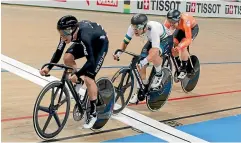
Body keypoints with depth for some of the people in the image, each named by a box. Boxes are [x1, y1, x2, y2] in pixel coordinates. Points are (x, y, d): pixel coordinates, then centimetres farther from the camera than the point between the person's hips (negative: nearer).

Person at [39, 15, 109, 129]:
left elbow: (91, 62, -46)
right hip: (85, 42, 7)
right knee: (67, 58, -18)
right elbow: (58, 52, -17)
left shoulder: (84, 36, -43)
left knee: (88, 78, -15)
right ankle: (77, 82, 10)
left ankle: (93, 113, -3)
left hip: (100, 43, -6)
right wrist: (49, 68, -30)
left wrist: (77, 75, -55)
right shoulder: (67, 33, -25)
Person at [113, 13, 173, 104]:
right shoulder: (133, 27, -26)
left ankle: (159, 75, -9)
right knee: (140, 65, -9)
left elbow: (155, 50, -48)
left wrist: (144, 61, -59)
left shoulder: (153, 29, -42)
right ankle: (140, 91, 10)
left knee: (153, 53, -37)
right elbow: (125, 41, -15)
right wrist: (119, 52, -33)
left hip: (166, 40, -6)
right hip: (152, 40, 6)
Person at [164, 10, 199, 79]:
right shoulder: (169, 21, -32)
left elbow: (188, 40, -45)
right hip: (181, 29, 5)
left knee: (183, 46, -25)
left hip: (192, 28, -5)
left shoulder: (185, 21, -44)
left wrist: (180, 46, -61)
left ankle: (183, 70, -10)